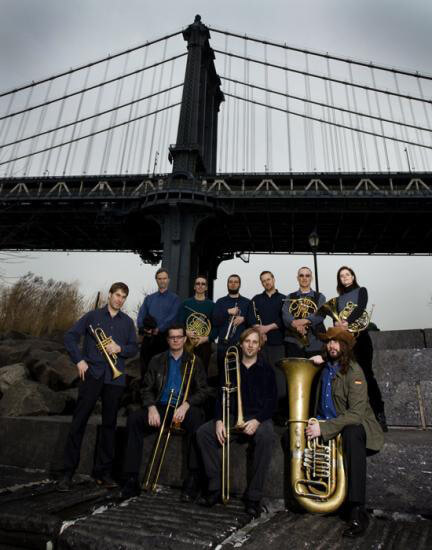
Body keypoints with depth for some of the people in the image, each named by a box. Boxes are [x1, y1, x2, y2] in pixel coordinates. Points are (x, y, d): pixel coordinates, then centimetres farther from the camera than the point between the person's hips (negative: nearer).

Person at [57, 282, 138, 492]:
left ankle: (103, 472, 20)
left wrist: (119, 348, -10)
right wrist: (79, 360, -7)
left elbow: (134, 348, 10)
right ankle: (68, 472, 10)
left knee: (109, 424, 7)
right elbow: (70, 336, 3)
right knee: (79, 421, -2)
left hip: (115, 378, 2)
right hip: (92, 374, -2)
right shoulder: (93, 316, 7)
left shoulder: (127, 321, 13)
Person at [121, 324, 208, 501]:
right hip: (160, 407, 2)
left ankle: (192, 480, -28)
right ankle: (132, 479, -16)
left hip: (184, 408, -2)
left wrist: (186, 405, -19)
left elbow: (202, 391, 0)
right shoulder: (157, 360, 13)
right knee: (133, 419, -23)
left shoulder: (194, 362, 8)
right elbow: (146, 389, 8)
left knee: (196, 418, -35)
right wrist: (151, 407, -13)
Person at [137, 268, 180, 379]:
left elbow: (172, 317, -7)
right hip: (148, 338, 3)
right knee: (145, 367, 5)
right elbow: (141, 315, 8)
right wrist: (143, 328, -12)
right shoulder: (149, 298, 18)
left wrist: (158, 329, -18)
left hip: (164, 337, -3)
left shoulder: (174, 298, 7)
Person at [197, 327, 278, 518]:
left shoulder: (266, 370, 7)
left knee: (265, 436, -36)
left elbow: (272, 401, -1)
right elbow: (222, 396, 8)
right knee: (203, 432, -19)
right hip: (233, 417, 3)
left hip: (259, 417, -3)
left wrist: (257, 420, -18)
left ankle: (254, 497, -24)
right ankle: (216, 487, -13)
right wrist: (219, 420, -9)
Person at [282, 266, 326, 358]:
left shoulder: (319, 297, 13)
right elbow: (285, 314, -2)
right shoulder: (290, 297, 15)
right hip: (293, 340, 0)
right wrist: (295, 324, -22)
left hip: (315, 341, 0)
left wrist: (304, 321, -21)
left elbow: (321, 314, -5)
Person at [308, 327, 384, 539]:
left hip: (353, 424, -6)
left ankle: (357, 511, -33)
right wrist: (320, 359, 7)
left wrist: (324, 428, -31)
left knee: (352, 434, -38)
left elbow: (356, 413, -23)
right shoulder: (325, 368, 5)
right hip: (325, 423, 6)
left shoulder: (354, 372, -14)